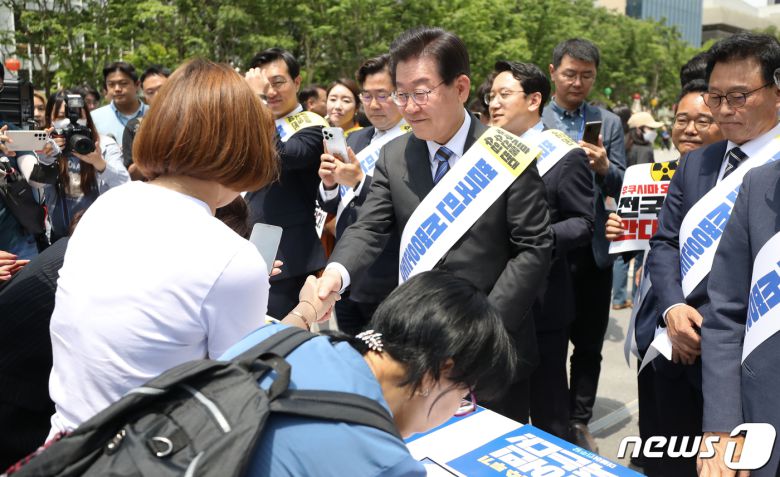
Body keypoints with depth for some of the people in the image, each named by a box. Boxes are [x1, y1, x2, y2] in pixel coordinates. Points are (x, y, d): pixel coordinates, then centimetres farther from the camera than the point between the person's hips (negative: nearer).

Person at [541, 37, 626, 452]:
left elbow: (621, 189, -1)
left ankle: (579, 422, 26)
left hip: (593, 250, 2)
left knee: (589, 345, 11)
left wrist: (604, 168, -20)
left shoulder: (609, 123, 5)